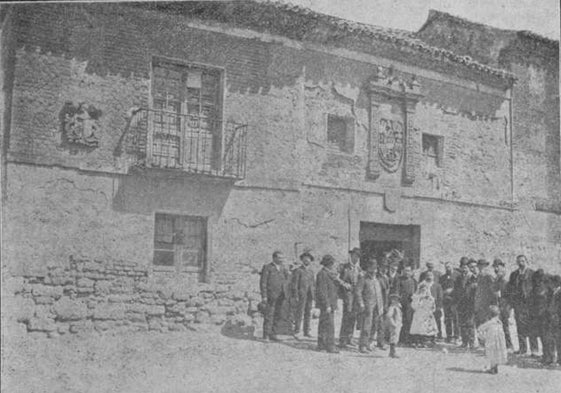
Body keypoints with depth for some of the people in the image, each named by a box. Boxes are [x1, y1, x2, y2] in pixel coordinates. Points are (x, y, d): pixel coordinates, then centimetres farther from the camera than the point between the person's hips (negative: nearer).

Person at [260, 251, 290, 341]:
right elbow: (263, 282, -7)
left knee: (277, 315, 6)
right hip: (270, 295, -5)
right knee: (269, 315, -5)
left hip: (280, 296, 6)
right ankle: (266, 335, 2)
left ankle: (273, 334, 14)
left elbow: (286, 282, 17)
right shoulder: (267, 267, -5)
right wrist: (264, 296, -13)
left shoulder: (283, 268, 12)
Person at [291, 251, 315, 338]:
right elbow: (294, 284, -7)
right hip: (301, 295, -6)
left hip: (309, 295, 6)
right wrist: (296, 296, -13)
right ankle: (296, 330, -3)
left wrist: (314, 294, 9)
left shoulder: (311, 271, 16)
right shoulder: (298, 271, -3)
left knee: (308, 314, 6)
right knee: (299, 313, -8)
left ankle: (306, 331, 10)